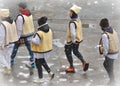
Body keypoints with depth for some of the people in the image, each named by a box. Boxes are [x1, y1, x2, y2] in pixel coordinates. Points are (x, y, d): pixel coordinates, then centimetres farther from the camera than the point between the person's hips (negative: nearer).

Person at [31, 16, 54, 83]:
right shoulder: (49, 30, -4)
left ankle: (40, 78, 18)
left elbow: (36, 42, -25)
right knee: (42, 61, 29)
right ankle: (50, 72, 21)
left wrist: (33, 39, -7)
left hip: (40, 51, -8)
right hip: (47, 49, 8)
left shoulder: (39, 33, -28)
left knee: (38, 64, 9)